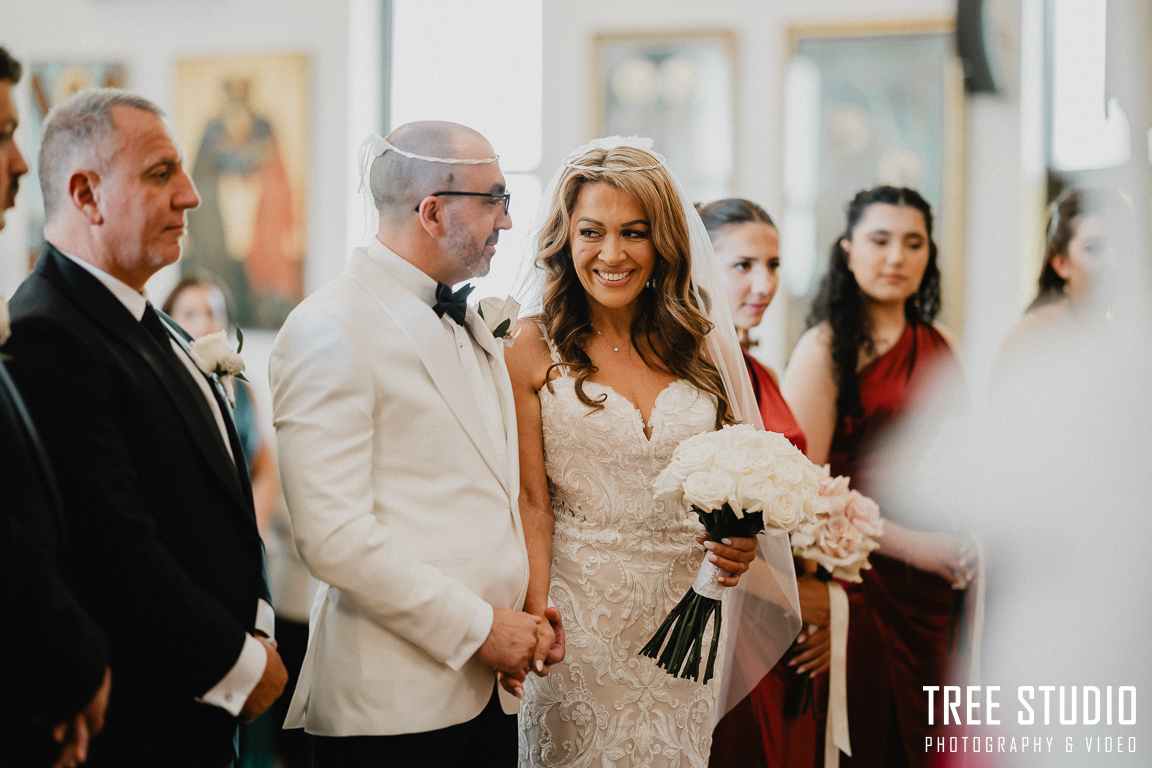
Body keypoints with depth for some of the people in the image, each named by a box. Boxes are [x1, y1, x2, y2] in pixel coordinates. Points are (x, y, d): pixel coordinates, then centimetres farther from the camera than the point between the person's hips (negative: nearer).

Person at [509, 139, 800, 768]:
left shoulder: (698, 342, 5)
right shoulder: (533, 349, -5)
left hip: (686, 607, 3)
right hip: (582, 606, -3)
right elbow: (531, 502, -8)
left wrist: (740, 545, -8)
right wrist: (536, 617, -19)